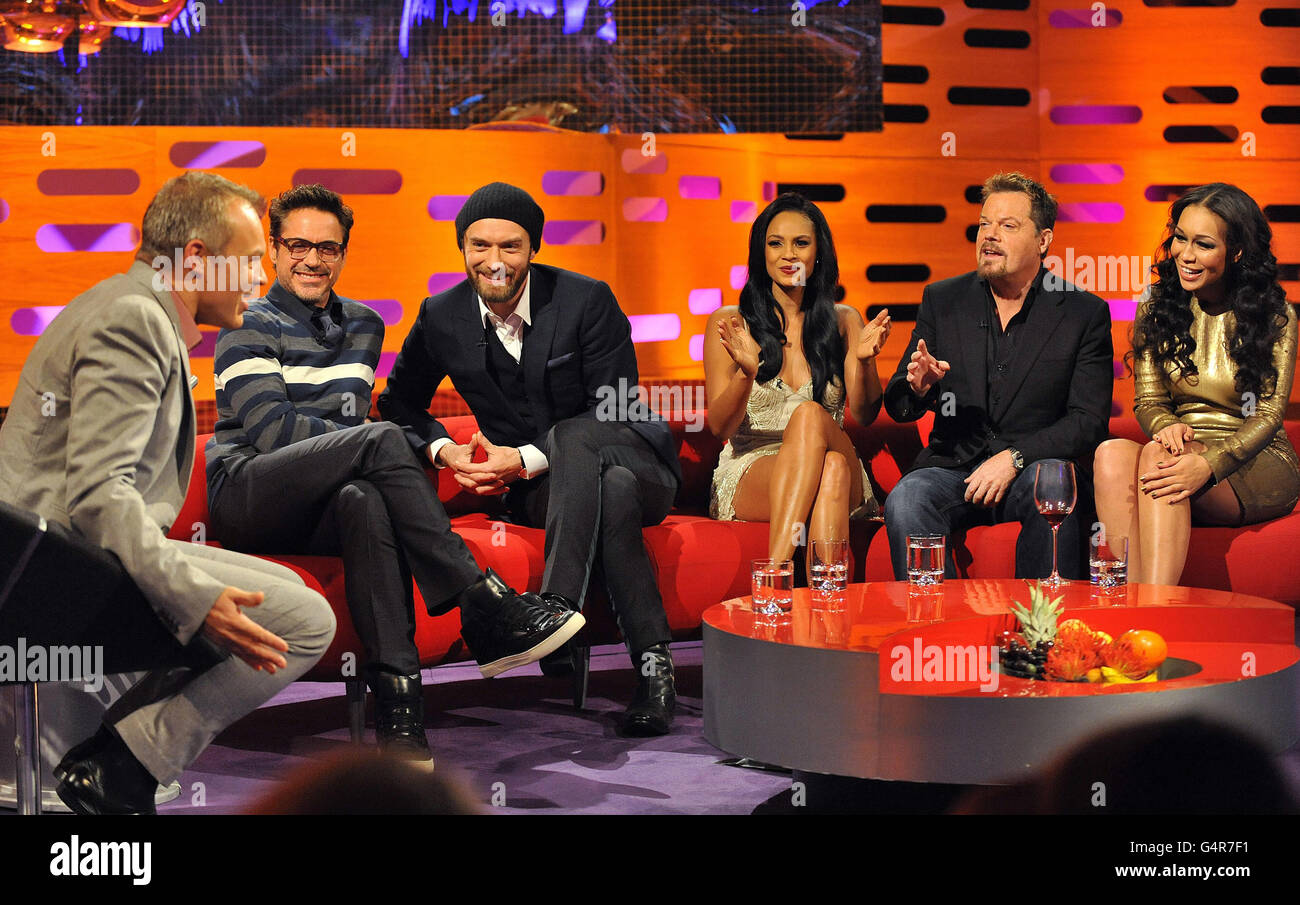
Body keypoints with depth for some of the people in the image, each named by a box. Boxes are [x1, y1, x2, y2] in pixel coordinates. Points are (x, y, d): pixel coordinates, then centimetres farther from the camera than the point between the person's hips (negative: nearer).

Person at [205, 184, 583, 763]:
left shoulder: (362, 326, 21)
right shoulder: (249, 329, 4)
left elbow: (351, 416, 16)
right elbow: (271, 427, -9)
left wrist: (373, 455, -9)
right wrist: (372, 448, -17)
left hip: (313, 509, 4)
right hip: (245, 495, -4)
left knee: (363, 499, -37)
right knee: (381, 440, -31)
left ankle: (396, 692, -48)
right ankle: (485, 610, -36)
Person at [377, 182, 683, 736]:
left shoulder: (587, 300, -11)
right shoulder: (442, 318, -1)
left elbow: (616, 411, -12)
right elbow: (400, 403, 15)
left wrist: (526, 458, -21)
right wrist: (444, 451, -6)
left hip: (634, 461, -1)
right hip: (535, 488, 1)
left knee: (573, 435, -37)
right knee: (612, 491, -35)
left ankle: (557, 609, -43)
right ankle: (652, 660, -38)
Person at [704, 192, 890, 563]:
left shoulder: (844, 321, 16)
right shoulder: (729, 323, 9)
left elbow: (865, 414, 6)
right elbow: (720, 426, 2)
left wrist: (863, 361, -14)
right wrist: (746, 373, -18)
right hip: (749, 473, -2)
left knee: (810, 415, -34)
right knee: (807, 413, -34)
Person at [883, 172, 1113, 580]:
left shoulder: (1084, 313, 3)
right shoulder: (942, 300, 10)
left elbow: (1089, 422, -4)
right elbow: (898, 407, 10)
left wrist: (1014, 458, -19)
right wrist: (917, 386, -15)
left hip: (1035, 466, -1)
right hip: (952, 466, 1)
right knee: (904, 502, -30)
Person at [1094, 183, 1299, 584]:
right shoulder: (1155, 308, 9)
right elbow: (1148, 401, 8)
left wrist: (1209, 464, -28)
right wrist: (1168, 427, -19)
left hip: (1255, 464, -3)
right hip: (1185, 451, 3)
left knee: (1156, 456, -35)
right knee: (1112, 454, -32)